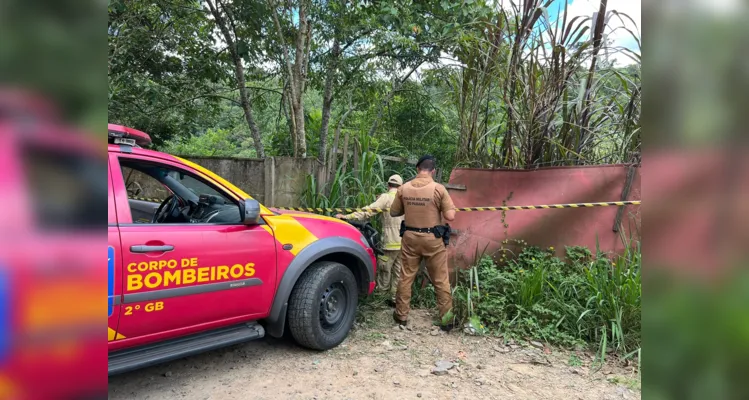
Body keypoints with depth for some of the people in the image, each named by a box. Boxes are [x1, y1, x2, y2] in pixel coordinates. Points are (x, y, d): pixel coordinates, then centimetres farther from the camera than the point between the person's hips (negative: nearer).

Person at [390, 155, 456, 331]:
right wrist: (440, 208, 5)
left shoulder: (403, 188, -2)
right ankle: (446, 319, 15)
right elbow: (450, 216, -14)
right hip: (433, 239, -3)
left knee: (406, 277, 14)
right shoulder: (438, 188, -12)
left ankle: (401, 315, 24)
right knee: (441, 280, 8)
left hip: (410, 237, 3)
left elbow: (394, 212, 8)